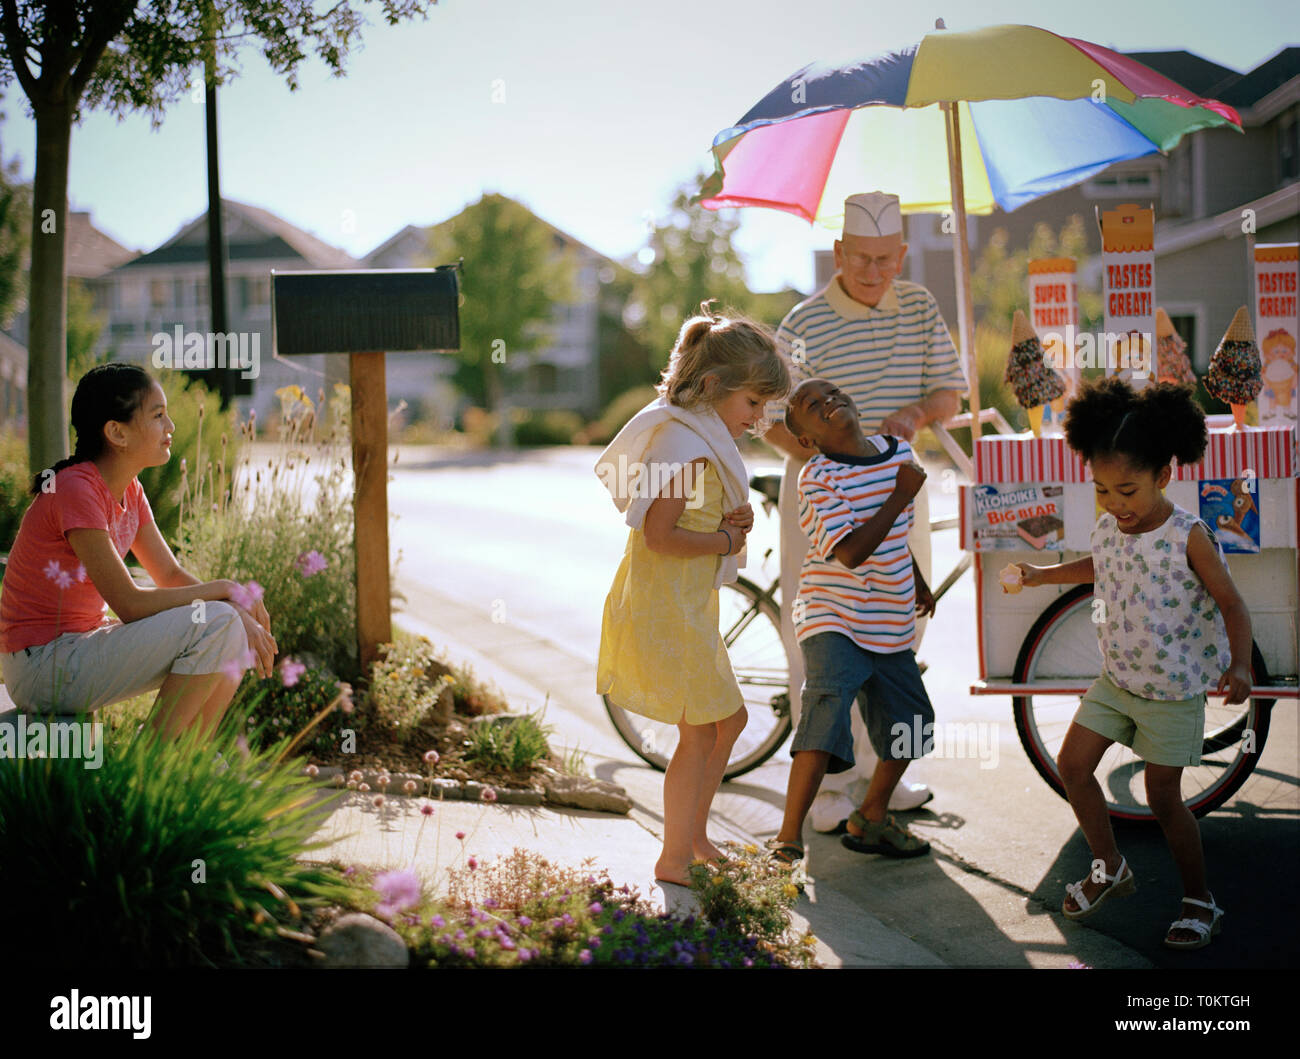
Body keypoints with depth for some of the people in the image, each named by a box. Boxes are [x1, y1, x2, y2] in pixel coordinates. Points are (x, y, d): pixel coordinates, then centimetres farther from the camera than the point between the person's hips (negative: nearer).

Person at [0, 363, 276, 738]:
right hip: (42, 665, -9)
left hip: (83, 644, 9)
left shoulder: (129, 491, 8)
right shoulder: (76, 490, -20)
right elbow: (129, 604, -23)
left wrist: (242, 615, -7)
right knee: (214, 624, -21)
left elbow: (171, 575, 11)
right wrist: (221, 589, -13)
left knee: (236, 637, 6)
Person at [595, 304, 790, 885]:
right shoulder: (687, 443, -20)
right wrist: (727, 539, -13)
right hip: (666, 607, -11)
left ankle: (693, 835, 30)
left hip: (688, 605, 11)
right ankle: (674, 861, 8)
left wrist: (731, 520, 1)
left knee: (728, 718, 17)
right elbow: (661, 534, -25)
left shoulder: (697, 436, 13)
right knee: (700, 730, -3)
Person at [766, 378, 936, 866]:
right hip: (834, 619, -7)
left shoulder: (898, 451, 5)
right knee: (827, 712, -23)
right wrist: (902, 493, -22)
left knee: (911, 726, 15)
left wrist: (917, 581, 32)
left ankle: (870, 820, 35)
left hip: (889, 625, 7)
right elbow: (851, 551, -26)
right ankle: (788, 839, -17)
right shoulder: (818, 477, -16)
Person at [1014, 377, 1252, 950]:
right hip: (1116, 677, 6)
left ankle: (1200, 899, 22)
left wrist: (1239, 666, -31)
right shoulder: (1107, 528, -5)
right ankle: (1109, 867, 26)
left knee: (1163, 797, 2)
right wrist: (1041, 574, 15)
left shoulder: (1189, 537, -23)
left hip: (1172, 690, -6)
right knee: (1072, 764, 5)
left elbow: (1232, 605, -18)